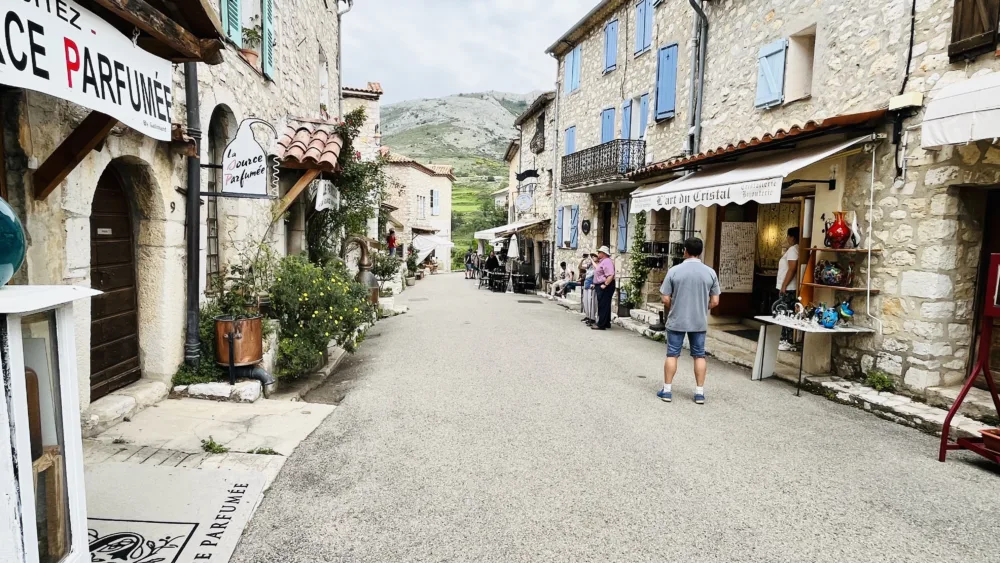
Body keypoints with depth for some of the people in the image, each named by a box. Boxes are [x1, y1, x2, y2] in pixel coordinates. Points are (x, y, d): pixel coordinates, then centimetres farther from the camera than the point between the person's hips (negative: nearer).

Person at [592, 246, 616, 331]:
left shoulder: (607, 262, -16)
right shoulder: (602, 262, 17)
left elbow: (611, 275, -26)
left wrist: (605, 285, -28)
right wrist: (595, 284, 19)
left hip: (605, 287, -11)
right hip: (601, 286, 11)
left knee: (603, 305, -8)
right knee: (604, 305, 14)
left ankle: (601, 324, -6)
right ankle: (606, 323, 22)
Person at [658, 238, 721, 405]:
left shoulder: (674, 271, -8)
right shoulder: (710, 272, -2)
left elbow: (666, 299, -7)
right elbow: (715, 302, 0)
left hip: (676, 321, -1)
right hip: (700, 322, 2)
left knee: (672, 354, 7)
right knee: (699, 355, 11)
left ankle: (667, 390, 11)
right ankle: (699, 392, 15)